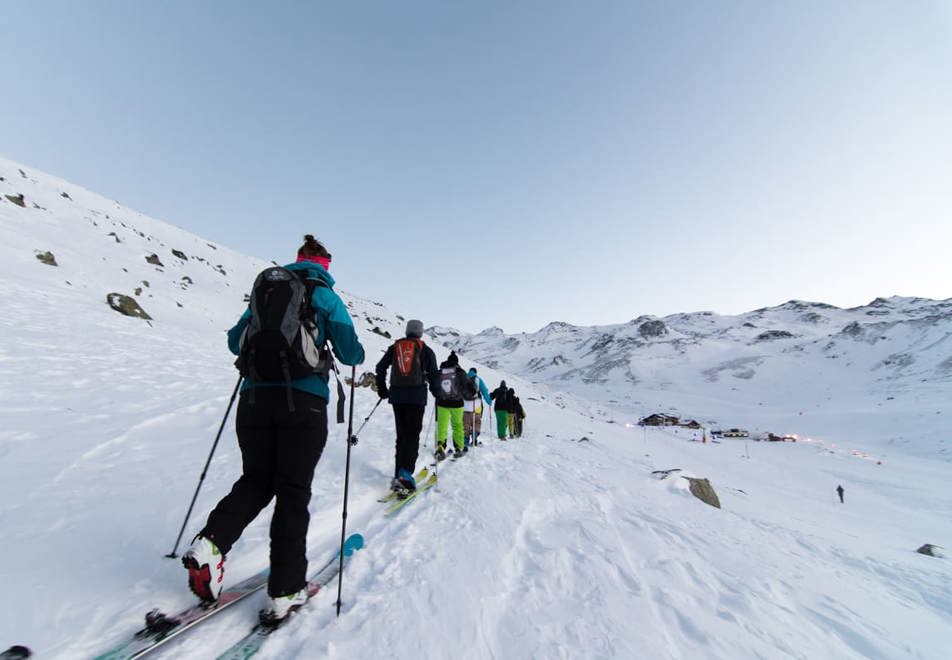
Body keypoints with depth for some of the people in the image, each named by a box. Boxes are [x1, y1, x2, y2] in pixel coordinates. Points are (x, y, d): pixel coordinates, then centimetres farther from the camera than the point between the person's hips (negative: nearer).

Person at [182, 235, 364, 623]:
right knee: (293, 492, 5)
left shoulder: (263, 289, 15)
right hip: (303, 400, -4)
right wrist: (356, 352, 20)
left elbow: (235, 341, 22)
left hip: (254, 397, 4)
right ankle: (286, 591, 13)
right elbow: (351, 353, -2)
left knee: (256, 480, 22)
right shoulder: (325, 296, 2)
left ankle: (210, 544, 4)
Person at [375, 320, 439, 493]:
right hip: (417, 396, -3)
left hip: (396, 395, 3)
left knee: (401, 435, 11)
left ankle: (398, 475, 10)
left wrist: (382, 390, 18)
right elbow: (433, 374, 0)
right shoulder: (426, 349, 5)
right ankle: (406, 472, -15)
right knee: (413, 435, -1)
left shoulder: (395, 346, 12)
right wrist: (436, 392, 14)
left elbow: (380, 368, 10)